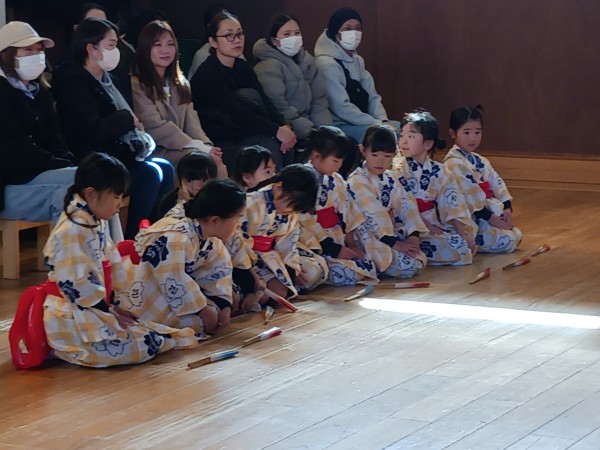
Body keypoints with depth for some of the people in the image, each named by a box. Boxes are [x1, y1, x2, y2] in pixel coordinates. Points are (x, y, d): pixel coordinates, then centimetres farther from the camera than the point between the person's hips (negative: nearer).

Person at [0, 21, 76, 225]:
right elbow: (17, 150, -16)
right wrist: (63, 166, -17)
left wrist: (68, 163, -8)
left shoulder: (40, 93, 20)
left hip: (41, 175, 8)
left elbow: (53, 139, 14)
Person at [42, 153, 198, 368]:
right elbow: (77, 286, -24)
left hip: (99, 308, 11)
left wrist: (119, 304, 7)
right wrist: (109, 312, -16)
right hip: (73, 320, -11)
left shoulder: (97, 225, 14)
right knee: (136, 346, -24)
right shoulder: (72, 232, -22)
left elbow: (113, 267, 18)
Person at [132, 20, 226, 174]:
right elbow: (156, 128, -12)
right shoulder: (136, 85, -4)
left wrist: (207, 146, -11)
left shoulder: (180, 84, 21)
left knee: (216, 159, -25)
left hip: (179, 149, 6)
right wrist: (201, 148, -16)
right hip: (156, 153, -6)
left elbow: (192, 123, 11)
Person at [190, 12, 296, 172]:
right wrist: (276, 130, -30)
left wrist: (284, 125, -23)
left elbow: (264, 102, -4)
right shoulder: (207, 74, -16)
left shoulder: (243, 67, 7)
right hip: (220, 144, -7)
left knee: (284, 142, -20)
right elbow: (237, 112, -25)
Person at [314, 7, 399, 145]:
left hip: (362, 123, 9)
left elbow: (372, 96, 11)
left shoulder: (357, 61, 13)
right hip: (339, 127, -9)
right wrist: (378, 124, -21)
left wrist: (383, 121, -9)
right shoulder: (327, 64, -16)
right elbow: (341, 107, -22)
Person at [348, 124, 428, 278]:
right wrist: (394, 243, -24)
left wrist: (413, 235, -11)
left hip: (391, 233, 8)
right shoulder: (358, 181, -14)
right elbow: (372, 216, -21)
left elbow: (406, 205, 5)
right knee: (408, 266, -24)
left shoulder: (390, 178, 12)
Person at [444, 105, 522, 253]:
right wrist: (490, 217, -20)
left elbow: (497, 184, 10)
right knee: (506, 241, -19)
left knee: (516, 235, 8)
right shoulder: (453, 163, -16)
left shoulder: (480, 161, 15)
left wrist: (507, 209, -6)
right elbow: (468, 194, -21)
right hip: (469, 220, -9)